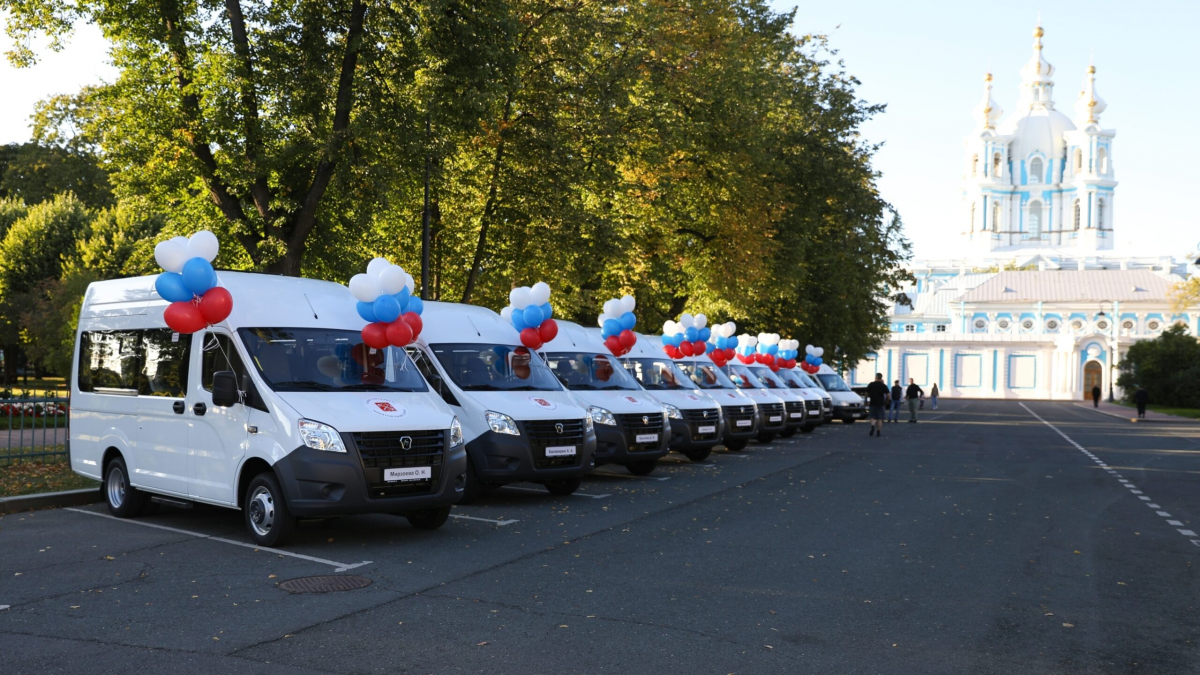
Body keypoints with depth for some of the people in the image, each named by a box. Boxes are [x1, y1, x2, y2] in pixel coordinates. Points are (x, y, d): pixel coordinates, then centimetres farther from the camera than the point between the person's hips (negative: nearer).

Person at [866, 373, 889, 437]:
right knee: (880, 418, 6)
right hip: (881, 403, -1)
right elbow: (887, 395, -7)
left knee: (873, 417, 7)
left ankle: (872, 426, -21)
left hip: (873, 403, 1)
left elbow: (867, 394, 5)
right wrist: (886, 401, 10)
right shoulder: (883, 385, -3)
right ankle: (878, 432, 6)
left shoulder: (870, 385, 1)